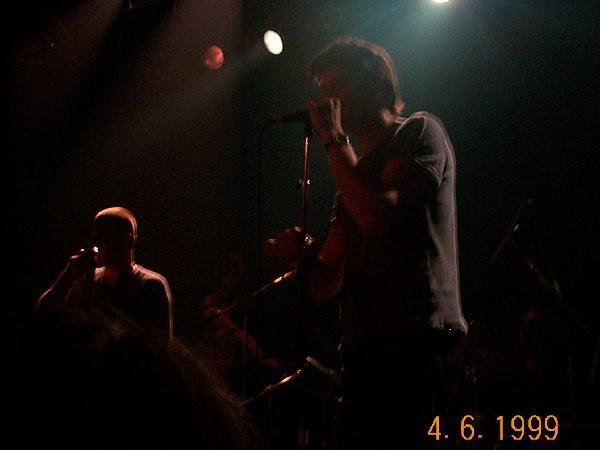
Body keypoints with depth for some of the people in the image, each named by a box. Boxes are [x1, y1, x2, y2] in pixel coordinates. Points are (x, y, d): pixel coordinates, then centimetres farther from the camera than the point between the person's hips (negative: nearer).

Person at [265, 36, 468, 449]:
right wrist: (304, 256, -4)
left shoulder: (419, 132, 3)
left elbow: (377, 216, -15)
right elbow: (327, 284, 19)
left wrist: (334, 139, -4)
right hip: (364, 350, 8)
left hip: (415, 341, -8)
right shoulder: (354, 170, 25)